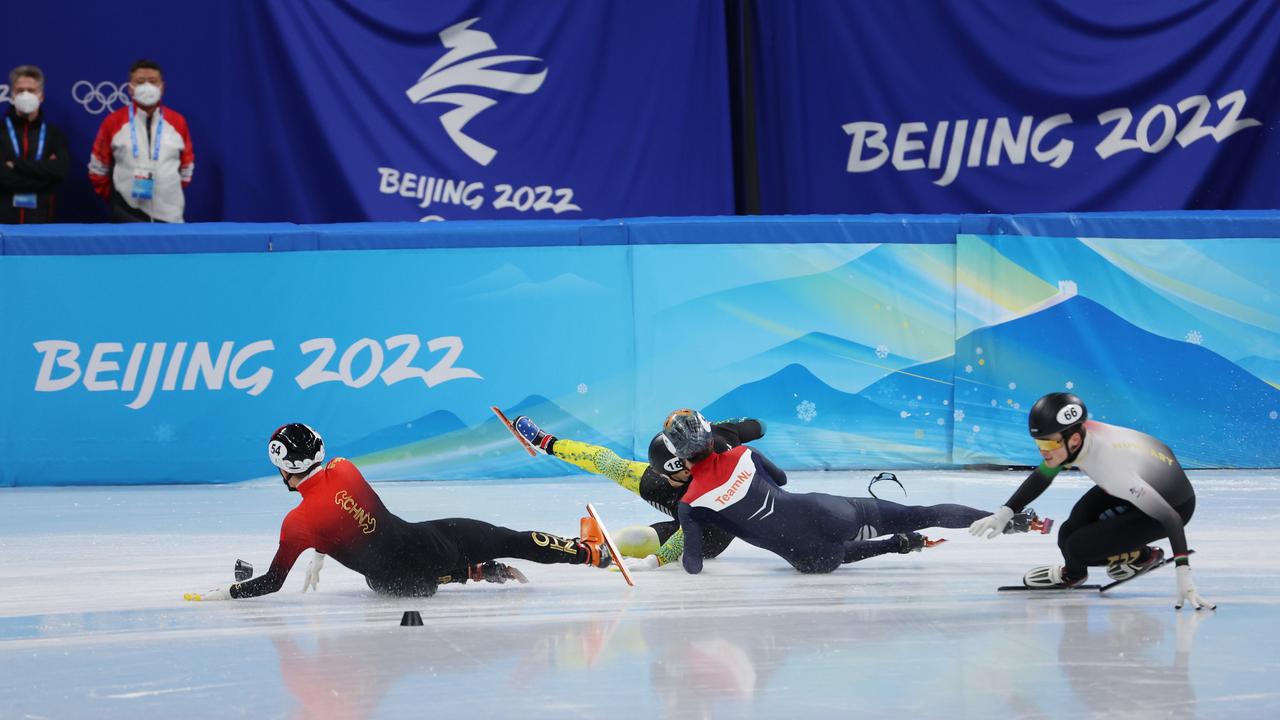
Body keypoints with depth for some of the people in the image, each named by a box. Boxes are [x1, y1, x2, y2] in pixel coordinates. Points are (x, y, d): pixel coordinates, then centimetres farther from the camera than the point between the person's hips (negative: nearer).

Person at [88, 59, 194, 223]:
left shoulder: (177, 122, 7)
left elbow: (187, 165, 19)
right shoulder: (113, 122, 2)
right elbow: (98, 168, 10)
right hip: (127, 216, -2)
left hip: (169, 215, 2)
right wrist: (113, 197, 11)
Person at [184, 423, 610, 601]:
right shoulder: (344, 469, -1)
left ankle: (478, 572, 24)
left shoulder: (297, 524, -16)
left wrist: (226, 594, 5)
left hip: (405, 581, -3)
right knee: (502, 539, 20)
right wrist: (318, 558, 30)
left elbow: (272, 582, -6)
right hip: (424, 542, 3)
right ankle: (589, 551, 21)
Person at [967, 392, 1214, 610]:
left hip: (1175, 505, -7)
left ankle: (1072, 572, 22)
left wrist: (1184, 578, -44)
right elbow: (1042, 476, 1)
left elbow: (1170, 518, -40)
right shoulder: (1068, 437, -19)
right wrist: (1005, 513, -10)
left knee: (1076, 547, -14)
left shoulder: (1113, 466, -41)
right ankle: (1139, 555, 22)